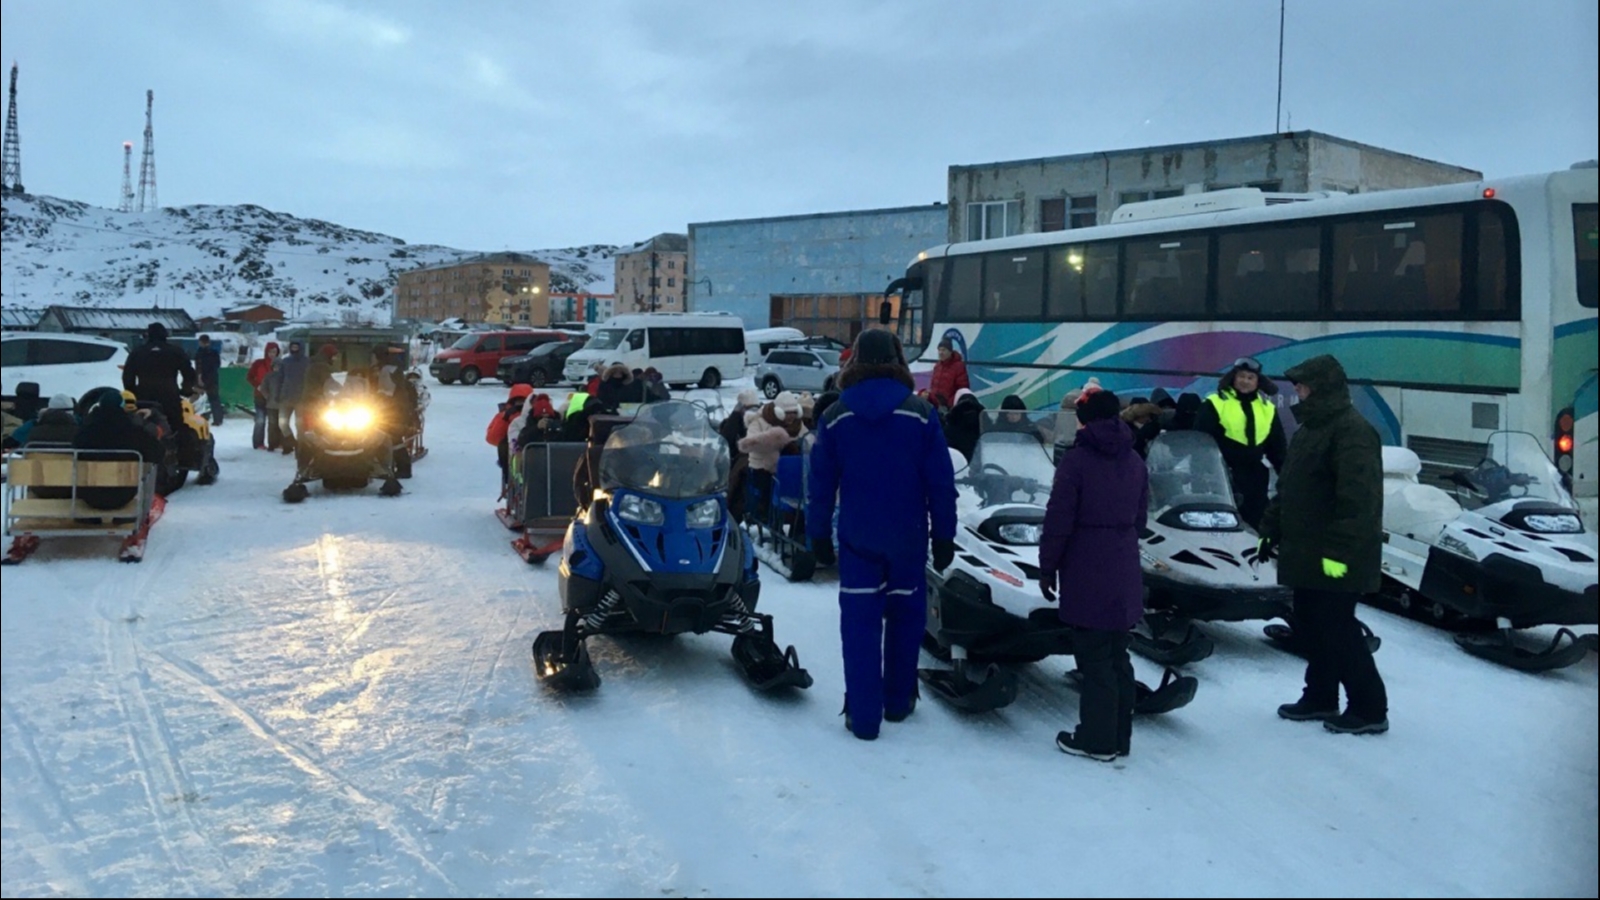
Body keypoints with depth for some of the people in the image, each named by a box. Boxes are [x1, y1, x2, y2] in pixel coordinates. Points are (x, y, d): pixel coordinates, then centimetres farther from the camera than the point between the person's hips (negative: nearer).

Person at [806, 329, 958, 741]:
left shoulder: (835, 416, -2)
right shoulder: (920, 413, -6)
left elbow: (820, 483, 1)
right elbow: (941, 482, -5)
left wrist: (819, 536, 9)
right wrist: (944, 535, 3)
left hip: (857, 538, 0)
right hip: (908, 538, 0)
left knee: (860, 624, 3)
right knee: (905, 618, 16)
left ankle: (863, 716, 4)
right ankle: (898, 701, 28)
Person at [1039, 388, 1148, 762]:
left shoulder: (1076, 460, -11)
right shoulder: (1135, 462, 7)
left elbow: (1059, 520, -13)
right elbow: (1139, 518, 11)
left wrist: (1047, 567, -4)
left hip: (1086, 573, -6)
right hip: (1125, 573, 6)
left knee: (1095, 658, 0)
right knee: (1118, 655, 13)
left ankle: (1097, 739, 6)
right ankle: (1119, 737, 20)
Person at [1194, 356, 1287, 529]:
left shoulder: (1268, 409, 13)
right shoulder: (1214, 404, -4)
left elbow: (1277, 447, 18)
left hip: (1254, 477, 5)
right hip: (1222, 476, -5)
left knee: (1257, 524, 10)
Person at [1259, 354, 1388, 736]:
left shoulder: (1352, 431, -17)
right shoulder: (1310, 428, 16)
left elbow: (1358, 498, -25)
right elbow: (1288, 487, 23)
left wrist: (1339, 550, -28)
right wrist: (1271, 530, 21)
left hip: (1335, 558, -10)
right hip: (1307, 552, 10)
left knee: (1337, 630, -5)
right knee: (1311, 627, 14)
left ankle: (1370, 707, 5)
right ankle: (1320, 697, 25)